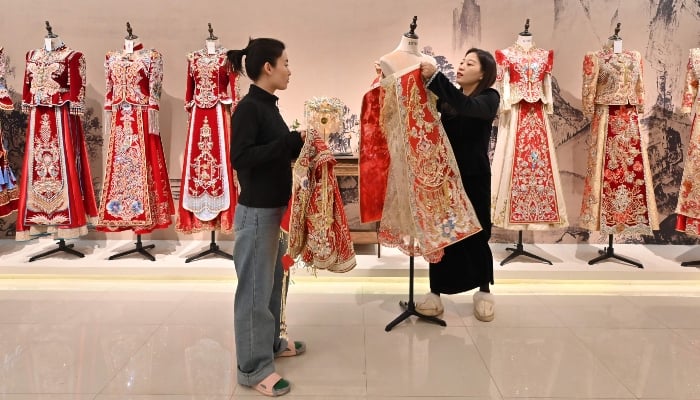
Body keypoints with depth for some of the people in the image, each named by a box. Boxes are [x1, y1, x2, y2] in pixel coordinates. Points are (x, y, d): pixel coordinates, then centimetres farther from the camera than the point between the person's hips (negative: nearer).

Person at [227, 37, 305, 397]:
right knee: (255, 287, 0)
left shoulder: (268, 105, 11)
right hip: (256, 211, -9)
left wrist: (298, 144, 0)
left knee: (273, 280, 19)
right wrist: (292, 141, -22)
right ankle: (253, 366, 13)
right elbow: (241, 158, -24)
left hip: (275, 208, 9)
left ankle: (269, 343, 36)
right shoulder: (248, 108, -15)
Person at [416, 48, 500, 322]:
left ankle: (484, 291, 24)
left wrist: (435, 76, -30)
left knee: (476, 233, 6)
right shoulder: (448, 96, 7)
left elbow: (465, 106, -26)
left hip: (474, 176, -3)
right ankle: (435, 292, 15)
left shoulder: (489, 98, -5)